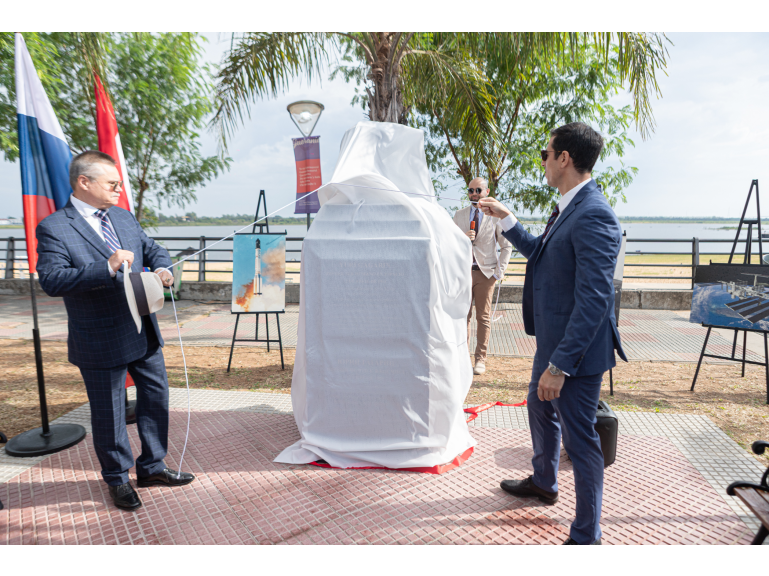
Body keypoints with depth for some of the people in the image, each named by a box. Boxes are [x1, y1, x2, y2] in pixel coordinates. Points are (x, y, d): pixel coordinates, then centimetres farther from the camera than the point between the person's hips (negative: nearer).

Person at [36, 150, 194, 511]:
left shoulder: (124, 217, 10)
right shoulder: (53, 228, -11)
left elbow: (152, 249, 16)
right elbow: (51, 280, -21)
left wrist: (162, 268, -7)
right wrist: (107, 268, -31)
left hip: (145, 333, 7)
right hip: (101, 344, -6)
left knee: (156, 399, 16)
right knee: (109, 414, 9)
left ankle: (152, 467, 36)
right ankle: (117, 480, 32)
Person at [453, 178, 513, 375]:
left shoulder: (495, 216, 1)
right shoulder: (459, 215, 10)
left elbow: (506, 246, 4)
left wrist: (499, 271, -4)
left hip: (485, 273, -2)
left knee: (483, 318, 3)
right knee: (463, 316, 3)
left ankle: (480, 359, 10)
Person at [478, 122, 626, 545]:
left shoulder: (593, 216, -24)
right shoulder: (568, 208, 8)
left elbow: (594, 299, -29)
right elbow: (541, 253, 24)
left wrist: (560, 364, -28)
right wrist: (506, 219, 22)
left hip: (576, 351, -10)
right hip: (552, 341, 11)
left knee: (579, 439, 4)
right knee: (540, 411, 27)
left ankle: (585, 536, 25)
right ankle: (543, 483, 53)